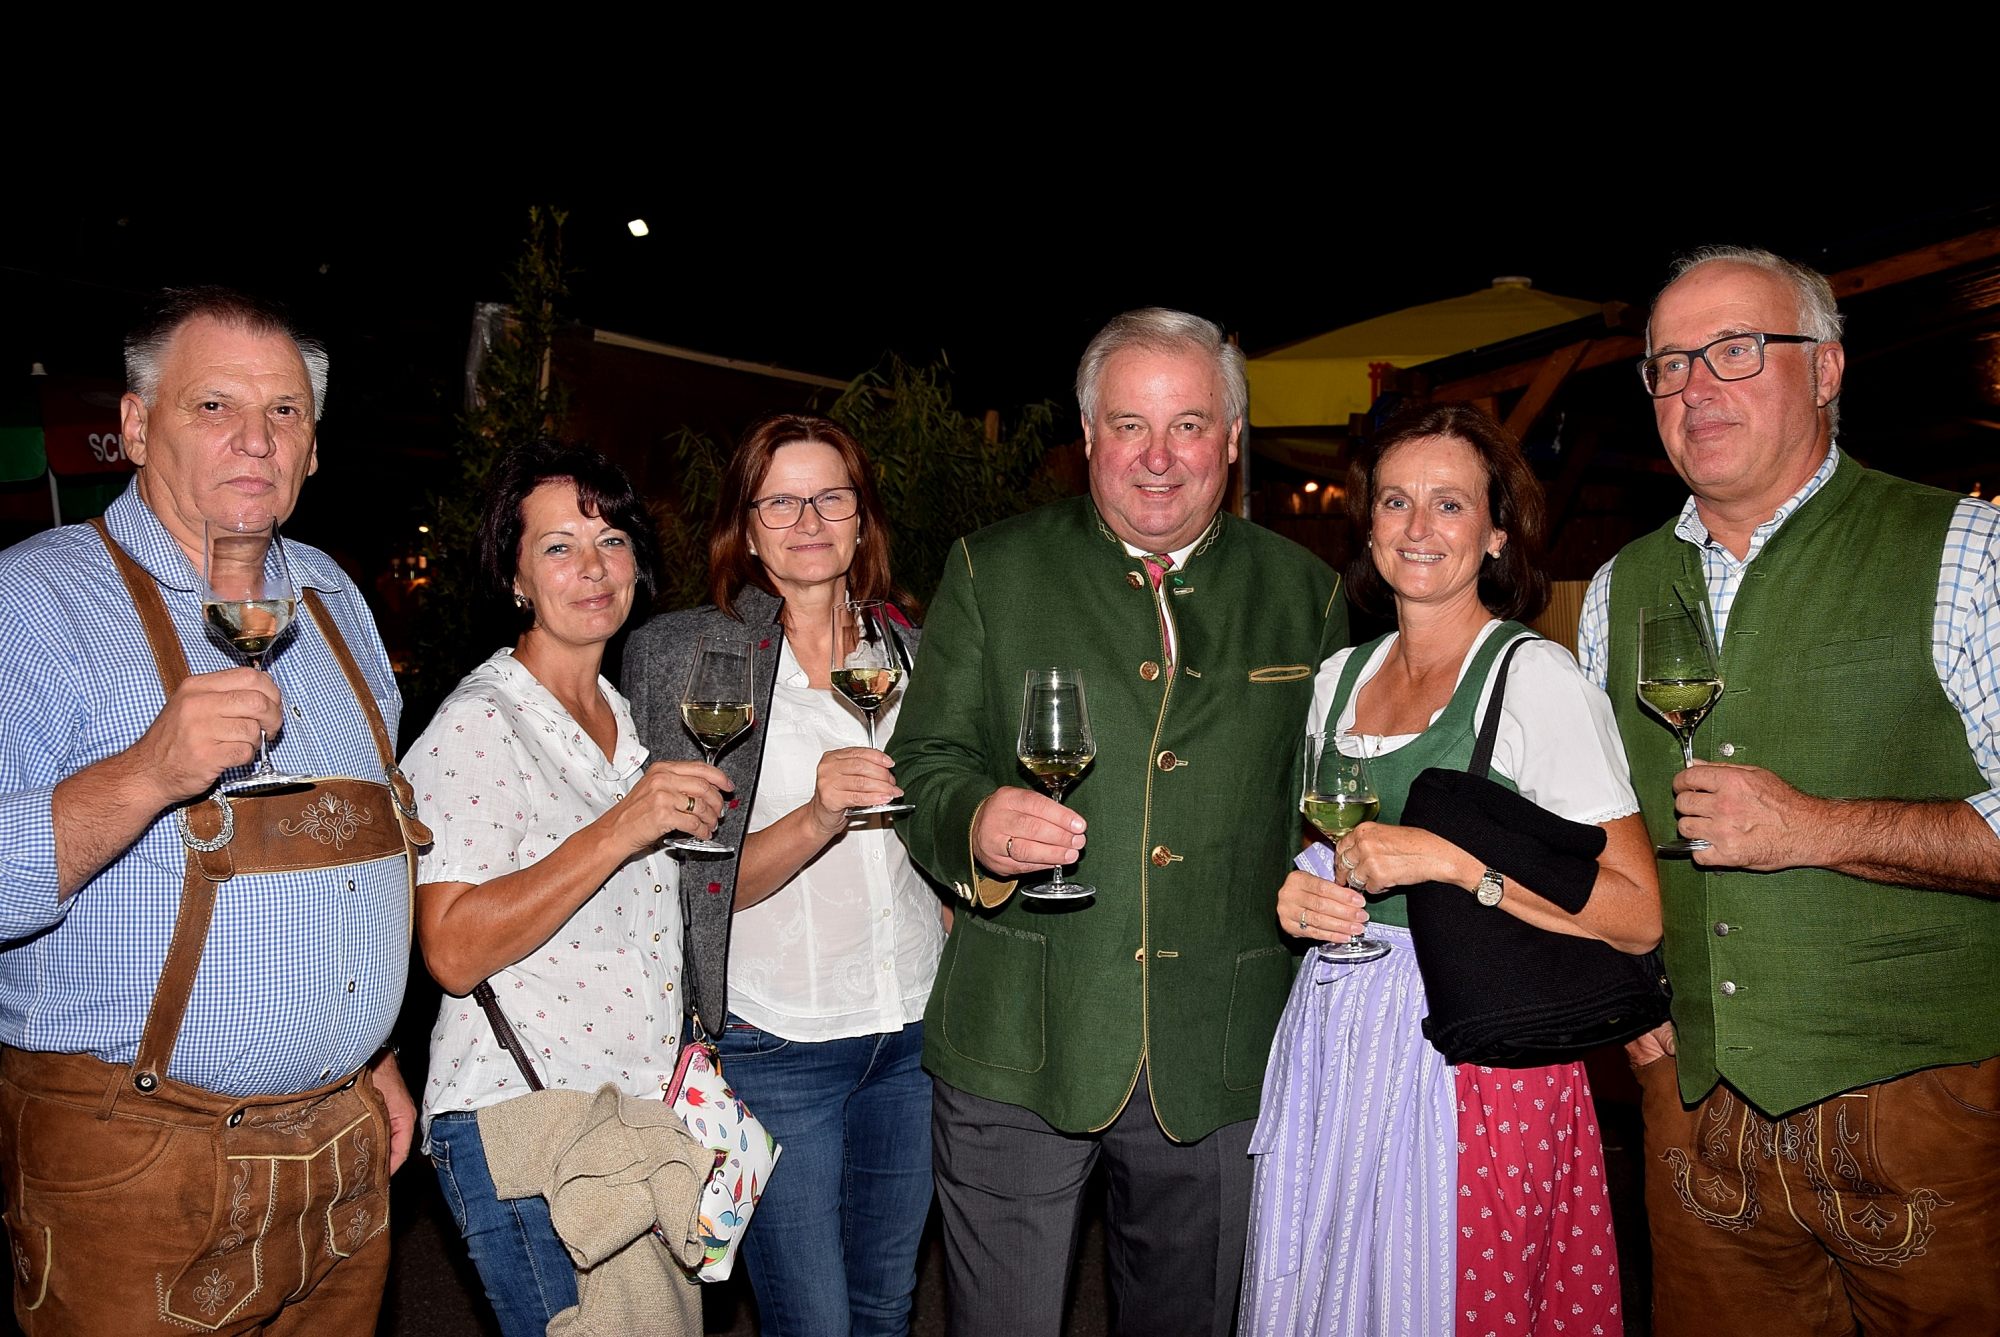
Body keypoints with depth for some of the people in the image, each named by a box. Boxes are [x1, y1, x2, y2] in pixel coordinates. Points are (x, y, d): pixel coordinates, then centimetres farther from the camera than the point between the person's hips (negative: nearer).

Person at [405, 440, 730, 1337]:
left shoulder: (625, 718, 12)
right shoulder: (477, 727, -13)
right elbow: (452, 952, -22)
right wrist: (619, 830, -27)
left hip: (646, 1119, 7)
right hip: (522, 1132, -7)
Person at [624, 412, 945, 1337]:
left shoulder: (908, 646, 5)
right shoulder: (687, 654, -8)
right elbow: (700, 880, -11)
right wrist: (817, 819, -26)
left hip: (913, 1028, 4)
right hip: (774, 1042, -4)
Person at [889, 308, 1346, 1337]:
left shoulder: (1305, 594, 6)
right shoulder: (993, 571, 2)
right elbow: (922, 764, 0)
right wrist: (972, 824, -21)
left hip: (1220, 1062, 2)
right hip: (1016, 1052, -1)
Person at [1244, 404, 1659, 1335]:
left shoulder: (1536, 678, -10)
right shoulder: (1340, 676, 8)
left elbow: (1637, 917, -14)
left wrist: (1449, 861, -21)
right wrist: (1298, 895, 0)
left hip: (1473, 1055, -5)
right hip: (1332, 1041, 6)